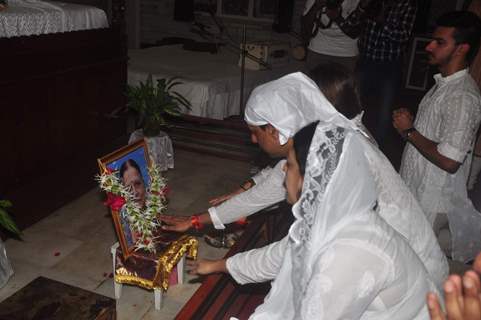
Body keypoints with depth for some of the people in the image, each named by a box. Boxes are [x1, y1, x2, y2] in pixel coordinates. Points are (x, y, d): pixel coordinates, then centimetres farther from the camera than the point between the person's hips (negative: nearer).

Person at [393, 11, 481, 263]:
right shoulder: (444, 83, 8)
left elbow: (449, 160, -28)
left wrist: (409, 131, -17)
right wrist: (410, 122, 1)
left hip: (433, 202, -9)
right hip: (416, 190, 9)